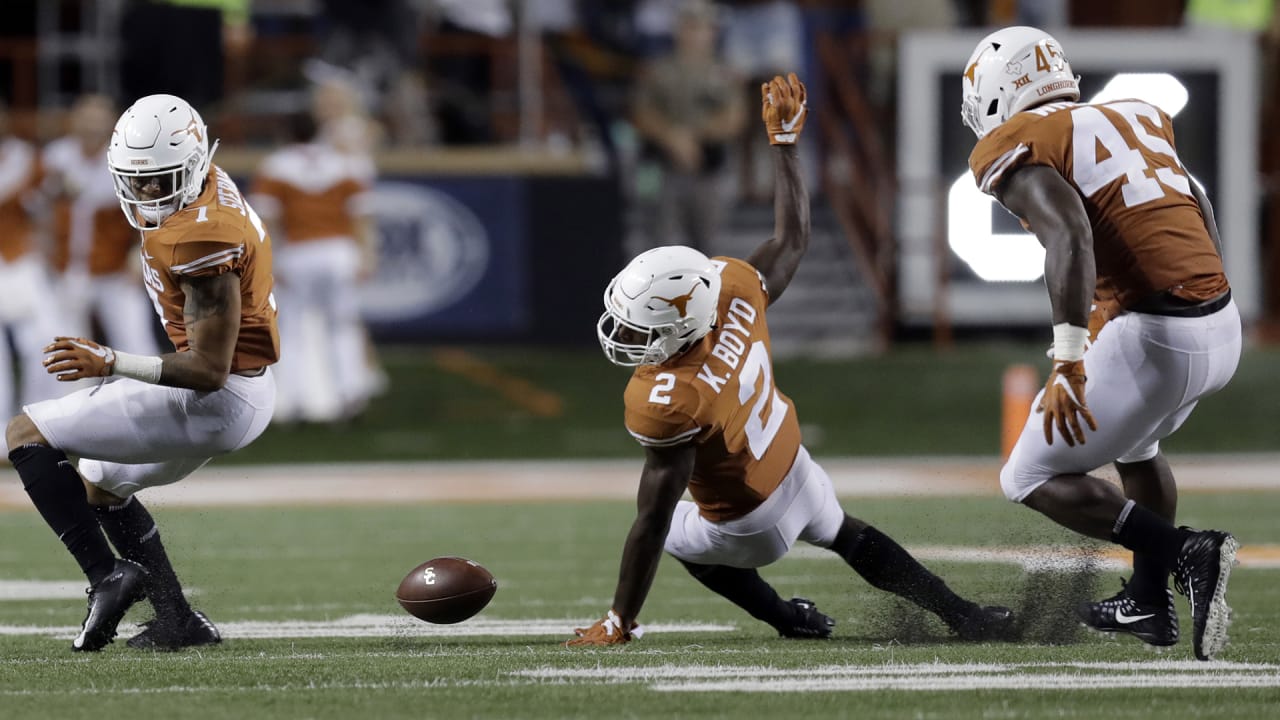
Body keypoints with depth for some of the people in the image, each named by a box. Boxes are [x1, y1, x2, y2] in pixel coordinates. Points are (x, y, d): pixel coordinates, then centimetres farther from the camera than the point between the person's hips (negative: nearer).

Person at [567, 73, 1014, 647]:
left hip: (751, 524, -6)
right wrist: (784, 142, 8)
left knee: (674, 536, 27)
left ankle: (788, 619, 29)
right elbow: (792, 239, -2)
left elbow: (654, 517, -33)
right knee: (846, 536, 34)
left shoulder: (668, 402, -39)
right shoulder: (733, 288, -23)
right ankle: (963, 616, 34)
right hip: (793, 466, 6)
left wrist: (619, 623, -25)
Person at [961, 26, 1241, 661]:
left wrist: (1068, 359, -26)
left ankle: (1186, 554, -8)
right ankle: (1150, 603, 43)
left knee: (1032, 479, 7)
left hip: (1152, 339, -8)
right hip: (1223, 327, 8)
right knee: (1134, 445, 36)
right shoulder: (1136, 117, 19)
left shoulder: (1016, 147, -3)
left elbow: (1069, 235, -20)